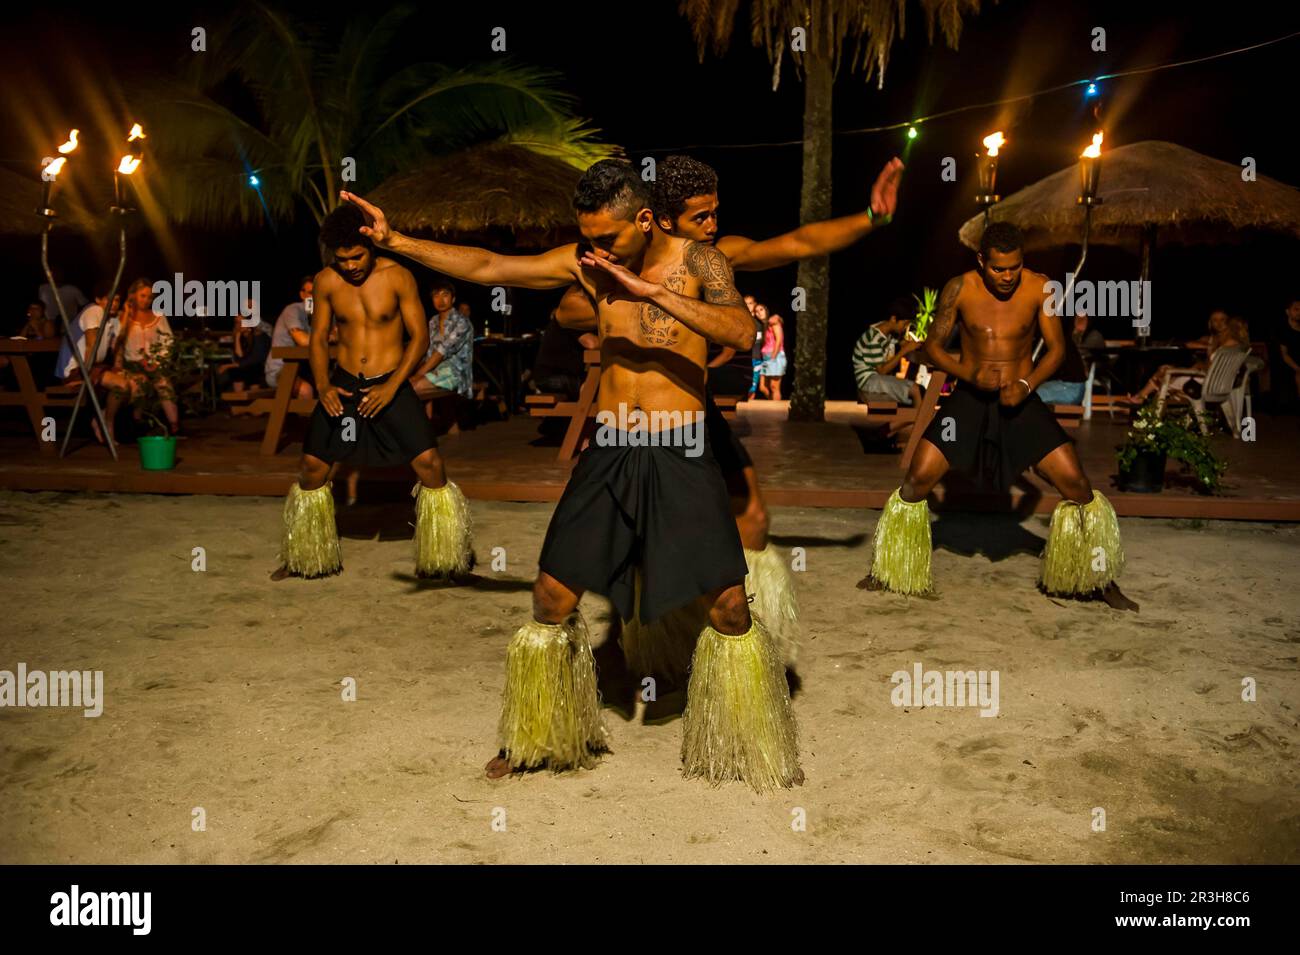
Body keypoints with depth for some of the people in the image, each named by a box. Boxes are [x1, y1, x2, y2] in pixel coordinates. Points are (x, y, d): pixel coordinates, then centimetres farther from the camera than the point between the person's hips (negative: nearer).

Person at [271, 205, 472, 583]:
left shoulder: (398, 277, -9)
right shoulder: (325, 282, -1)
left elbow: (419, 336, -8)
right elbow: (318, 337, 7)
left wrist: (391, 387, -17)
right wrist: (323, 386, -9)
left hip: (391, 383, -3)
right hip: (344, 383, 3)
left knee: (429, 463, -15)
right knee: (312, 465, 1)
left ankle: (445, 556, 4)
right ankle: (304, 558, 24)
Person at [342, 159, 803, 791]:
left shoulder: (698, 262, -5)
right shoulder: (586, 264, 3)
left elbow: (741, 332, -22)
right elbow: (486, 267, 1)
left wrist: (651, 290, -27)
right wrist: (395, 241, -5)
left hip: (681, 454, -2)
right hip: (609, 452, 3)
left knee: (729, 607, -3)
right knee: (552, 598, 4)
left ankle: (749, 748, 21)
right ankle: (539, 738, 27)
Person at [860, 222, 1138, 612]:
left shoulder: (1040, 288, -6)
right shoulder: (960, 289, -7)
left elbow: (1056, 348, -1)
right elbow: (933, 345, -1)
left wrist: (1027, 384, -19)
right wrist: (970, 374, -18)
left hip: (1022, 400, 0)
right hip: (968, 399, 0)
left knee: (1077, 483, -8)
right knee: (917, 479, -10)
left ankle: (1102, 580, 12)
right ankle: (887, 571, 11)